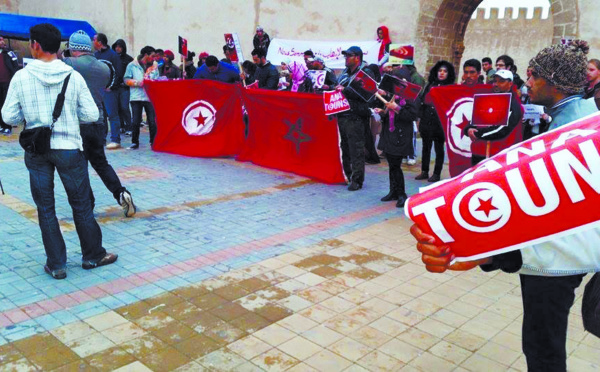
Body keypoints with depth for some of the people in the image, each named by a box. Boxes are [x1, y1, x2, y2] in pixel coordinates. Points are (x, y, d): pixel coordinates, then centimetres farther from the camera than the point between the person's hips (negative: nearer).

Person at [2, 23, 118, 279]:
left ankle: (56, 264, 16)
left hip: (36, 150, 1)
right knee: (81, 204, 11)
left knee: (45, 208, 10)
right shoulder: (73, 76, -7)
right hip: (68, 148, 0)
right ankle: (93, 255, 24)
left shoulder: (21, 77, -7)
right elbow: (92, 115, -5)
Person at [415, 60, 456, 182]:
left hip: (440, 122, -4)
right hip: (426, 121, 4)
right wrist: (420, 117, 2)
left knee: (439, 148, 4)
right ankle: (424, 171, 20)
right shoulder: (430, 85, 11)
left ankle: (437, 173, 11)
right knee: (426, 147, 10)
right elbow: (421, 99, 11)